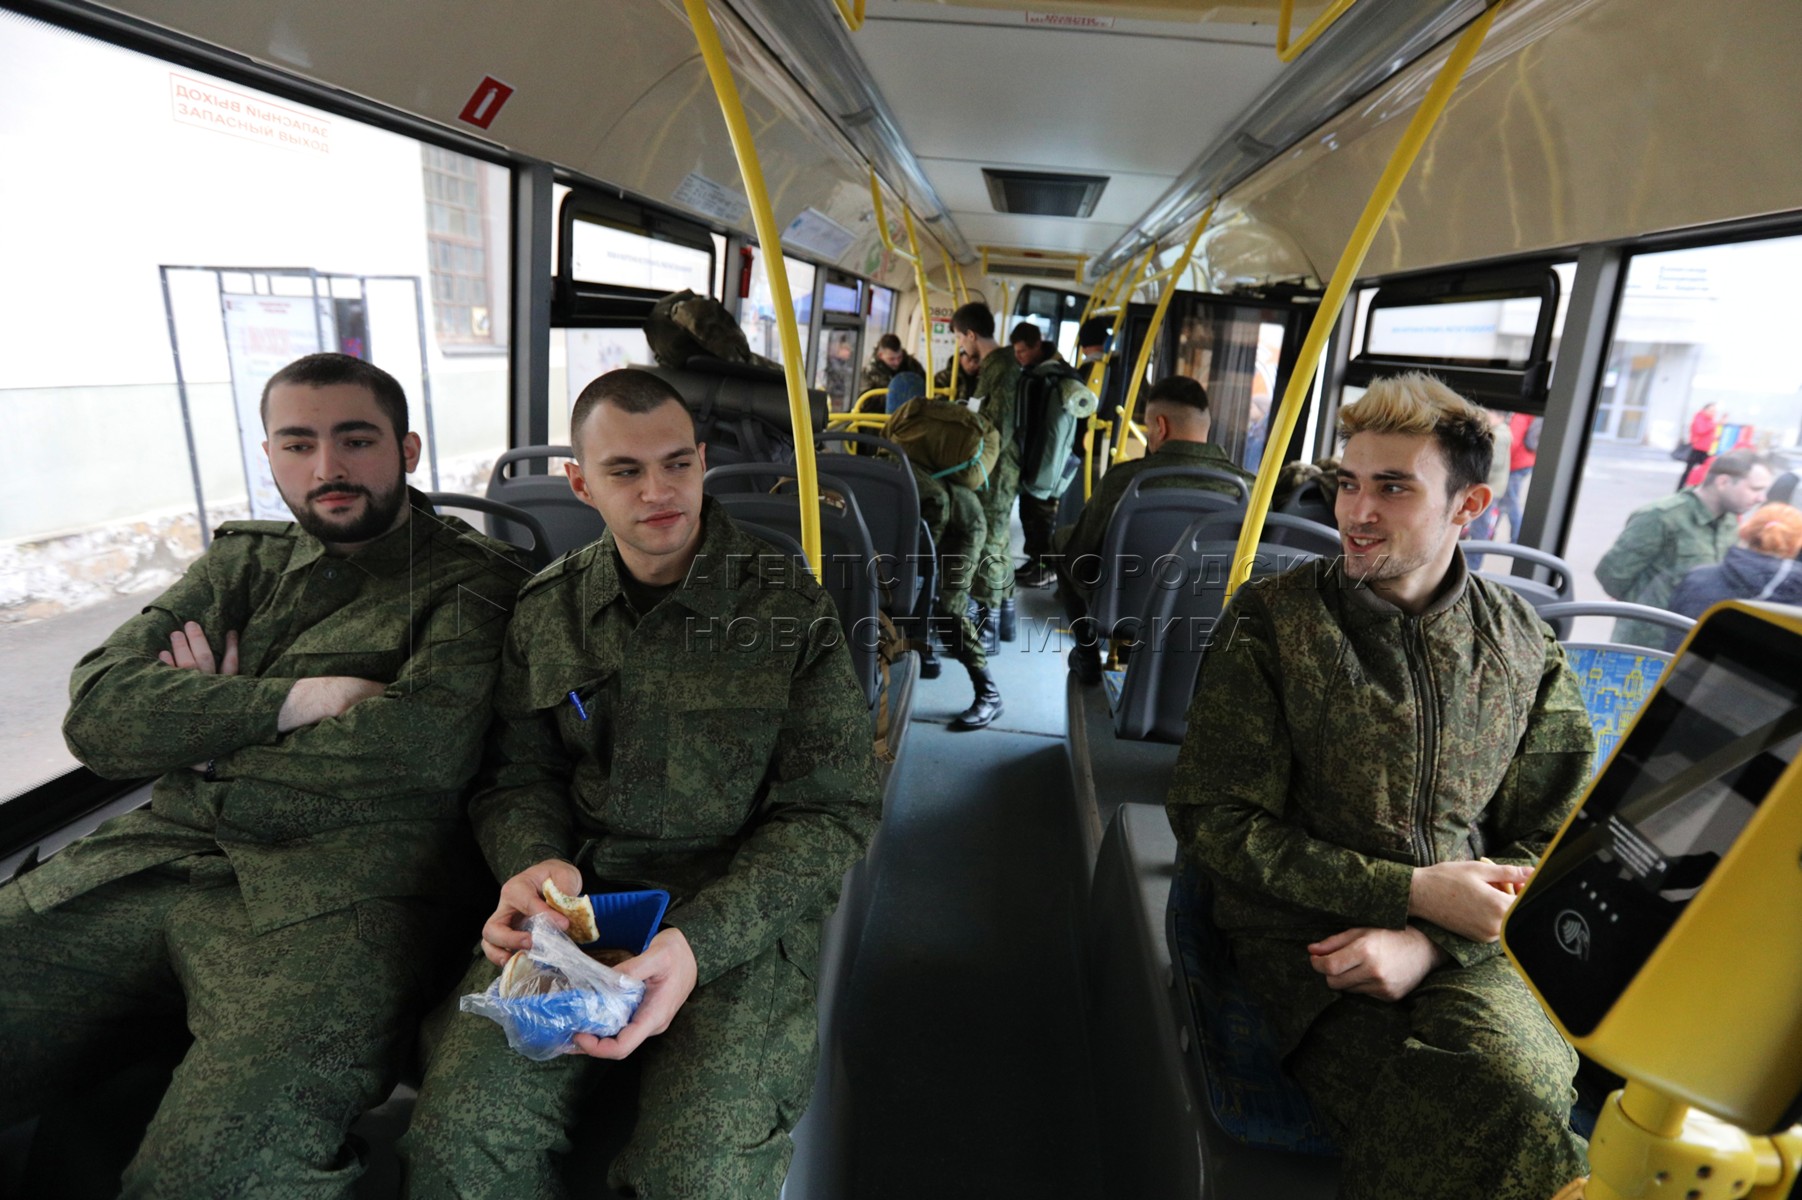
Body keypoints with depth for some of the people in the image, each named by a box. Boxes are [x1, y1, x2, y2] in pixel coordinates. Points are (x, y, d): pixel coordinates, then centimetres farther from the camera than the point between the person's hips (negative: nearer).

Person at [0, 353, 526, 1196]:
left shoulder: (473, 580, 3)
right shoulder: (243, 561, 20)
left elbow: (430, 748, -14)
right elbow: (97, 710, 9)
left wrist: (207, 729, 0)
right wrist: (295, 699, -8)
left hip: (339, 885, -5)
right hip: (156, 855, 6)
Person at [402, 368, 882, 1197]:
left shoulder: (790, 607, -6)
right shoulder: (547, 609, 7)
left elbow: (832, 812, -7)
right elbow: (518, 776, 13)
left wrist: (700, 939, -21)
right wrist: (534, 863, -11)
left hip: (745, 911, -2)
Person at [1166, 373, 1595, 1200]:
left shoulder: (1524, 649, 6)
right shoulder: (1273, 620, -4)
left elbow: (1553, 842, 8)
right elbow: (1213, 817, -6)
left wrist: (1430, 943, -11)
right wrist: (1408, 892, -11)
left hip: (1463, 946, 3)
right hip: (1303, 943, -2)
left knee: (1528, 1090, -29)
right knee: (1500, 1115, -26)